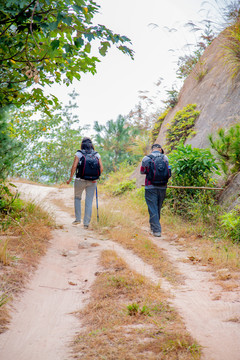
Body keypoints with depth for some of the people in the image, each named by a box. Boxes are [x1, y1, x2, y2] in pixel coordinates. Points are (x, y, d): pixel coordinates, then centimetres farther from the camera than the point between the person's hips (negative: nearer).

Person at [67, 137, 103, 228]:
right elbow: (101, 168, -4)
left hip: (80, 180, -2)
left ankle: (77, 219, 15)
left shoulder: (79, 154, -4)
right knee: (89, 201, 7)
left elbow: (74, 167, -12)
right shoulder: (96, 154, 3)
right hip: (92, 181, 2)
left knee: (77, 198, 20)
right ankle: (86, 223, 5)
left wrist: (70, 179, -4)